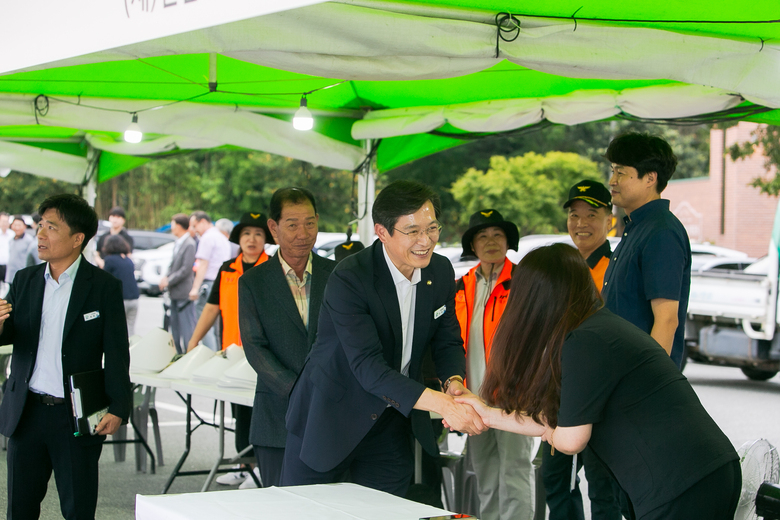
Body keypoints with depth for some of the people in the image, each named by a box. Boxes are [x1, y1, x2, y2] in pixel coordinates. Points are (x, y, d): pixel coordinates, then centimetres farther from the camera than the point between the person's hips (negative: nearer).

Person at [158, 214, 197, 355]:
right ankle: (180, 354, 22)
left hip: (184, 292, -10)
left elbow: (186, 269, -19)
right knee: (175, 326, 14)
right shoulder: (177, 243, 12)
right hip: (175, 293, 10)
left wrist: (169, 280, -13)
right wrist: (166, 277, 3)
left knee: (187, 326, -5)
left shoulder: (189, 244, -17)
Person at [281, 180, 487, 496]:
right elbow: (368, 366, -31)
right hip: (330, 420, -5)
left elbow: (448, 342, 6)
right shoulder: (349, 279, -25)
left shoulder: (441, 272, -3)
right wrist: (440, 403, -40)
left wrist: (454, 382, -18)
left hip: (391, 429, 5)